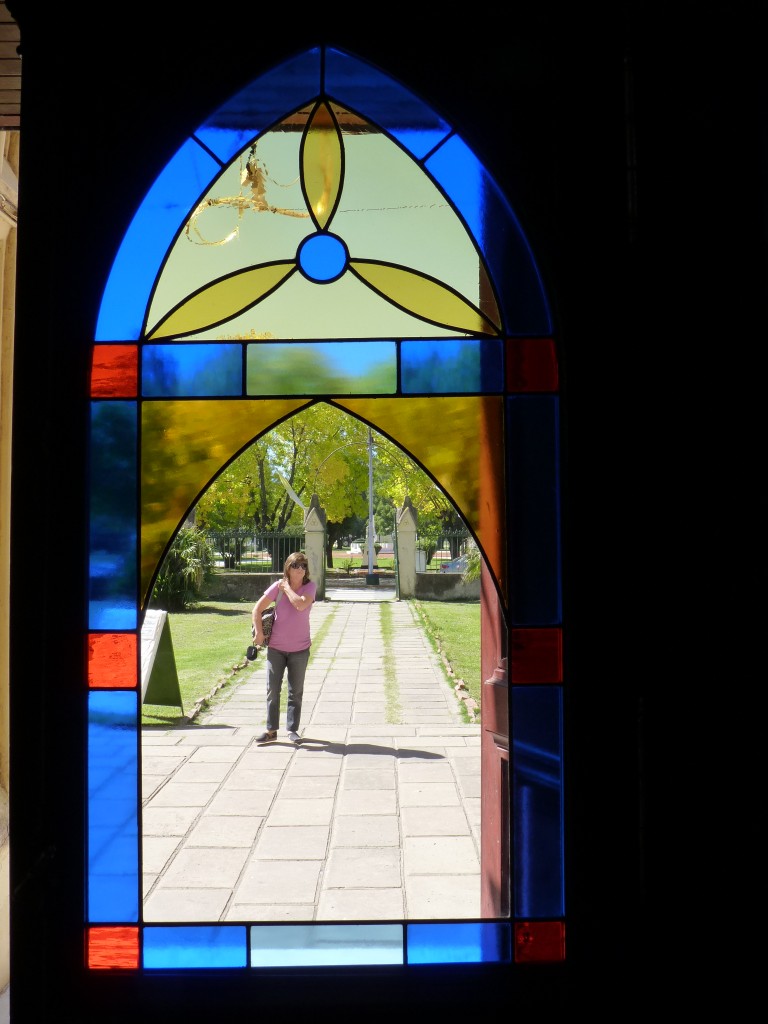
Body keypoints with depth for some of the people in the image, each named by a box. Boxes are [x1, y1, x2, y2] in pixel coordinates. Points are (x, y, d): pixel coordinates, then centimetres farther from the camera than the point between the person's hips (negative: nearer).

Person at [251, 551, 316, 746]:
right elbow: (257, 609, -2)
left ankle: (292, 730, 17)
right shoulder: (278, 586, -5)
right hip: (276, 647, 1)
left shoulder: (310, 587, -7)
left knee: (296, 691, 8)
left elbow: (301, 605, -27)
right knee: (272, 690, 5)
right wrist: (259, 633, -8)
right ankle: (271, 730, 14)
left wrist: (287, 588, -16)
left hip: (300, 649, -1)